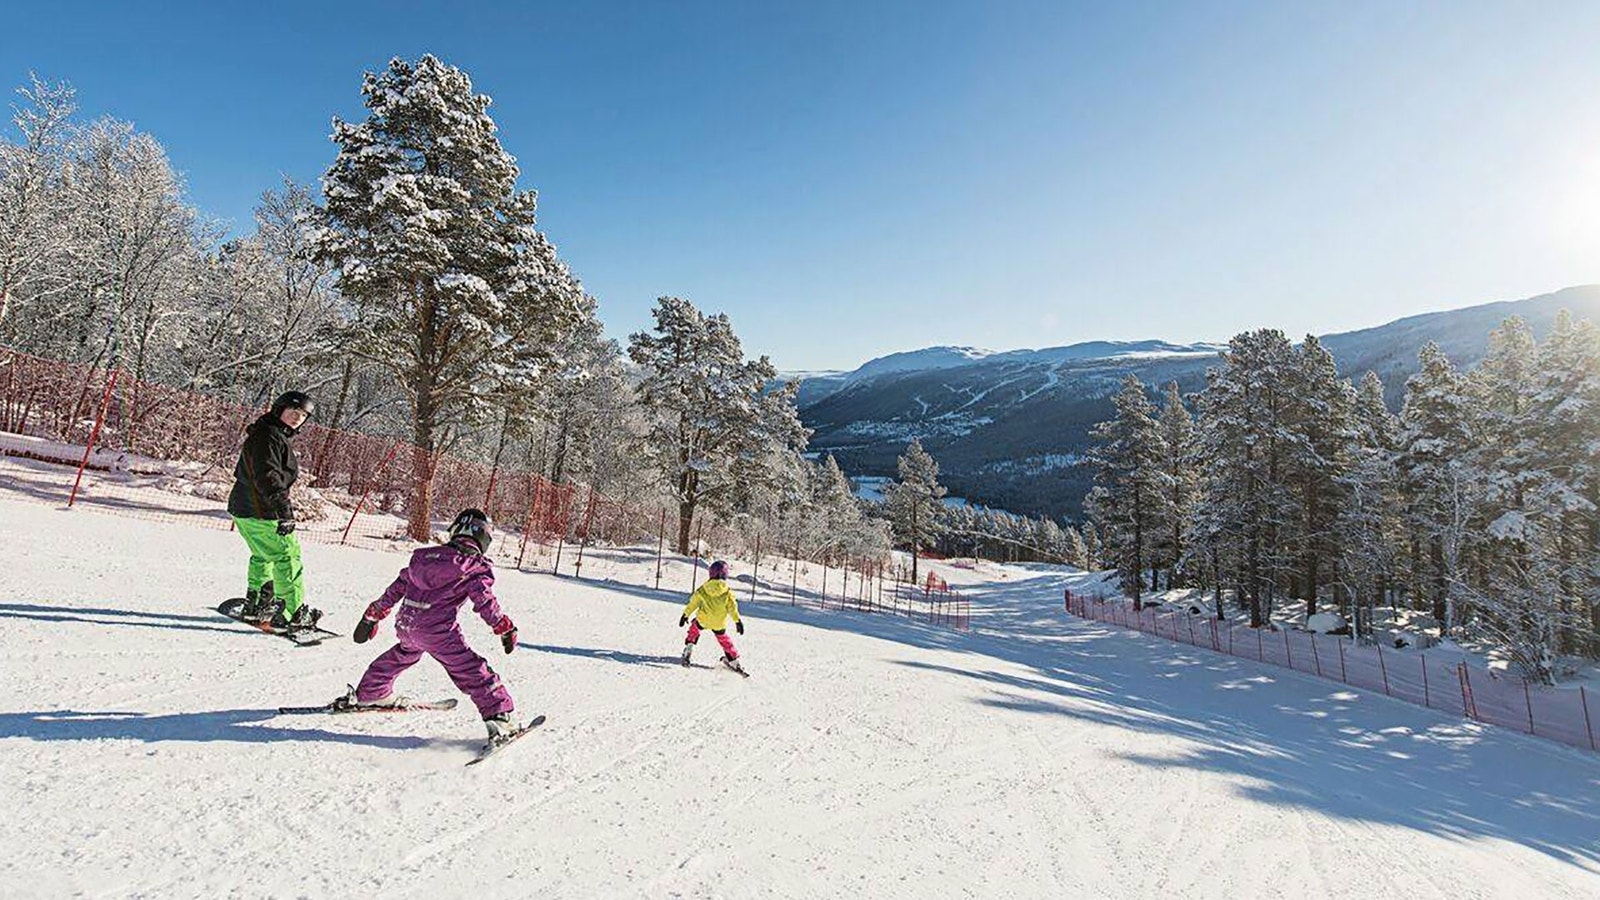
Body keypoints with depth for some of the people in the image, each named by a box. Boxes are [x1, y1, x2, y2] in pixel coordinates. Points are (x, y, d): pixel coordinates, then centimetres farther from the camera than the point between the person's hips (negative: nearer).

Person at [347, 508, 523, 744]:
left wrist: (372, 616, 26)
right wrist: (506, 629, -3)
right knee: (473, 671, -2)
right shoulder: (478, 568, -4)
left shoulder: (424, 555, 14)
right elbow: (485, 602, -10)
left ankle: (369, 693, 53)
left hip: (405, 624, 6)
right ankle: (498, 718, -9)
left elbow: (396, 588, 18)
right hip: (438, 631, -6)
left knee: (403, 653, 36)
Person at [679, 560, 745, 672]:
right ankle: (734, 661, 22)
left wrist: (685, 615, 10)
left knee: (694, 627, 31)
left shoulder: (703, 589, -7)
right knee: (724, 639, 20)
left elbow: (693, 602, 0)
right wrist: (737, 621, -5)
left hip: (702, 620, 0)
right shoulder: (727, 592, -10)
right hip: (719, 624, 0)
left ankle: (689, 647, 20)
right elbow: (732, 607, -10)